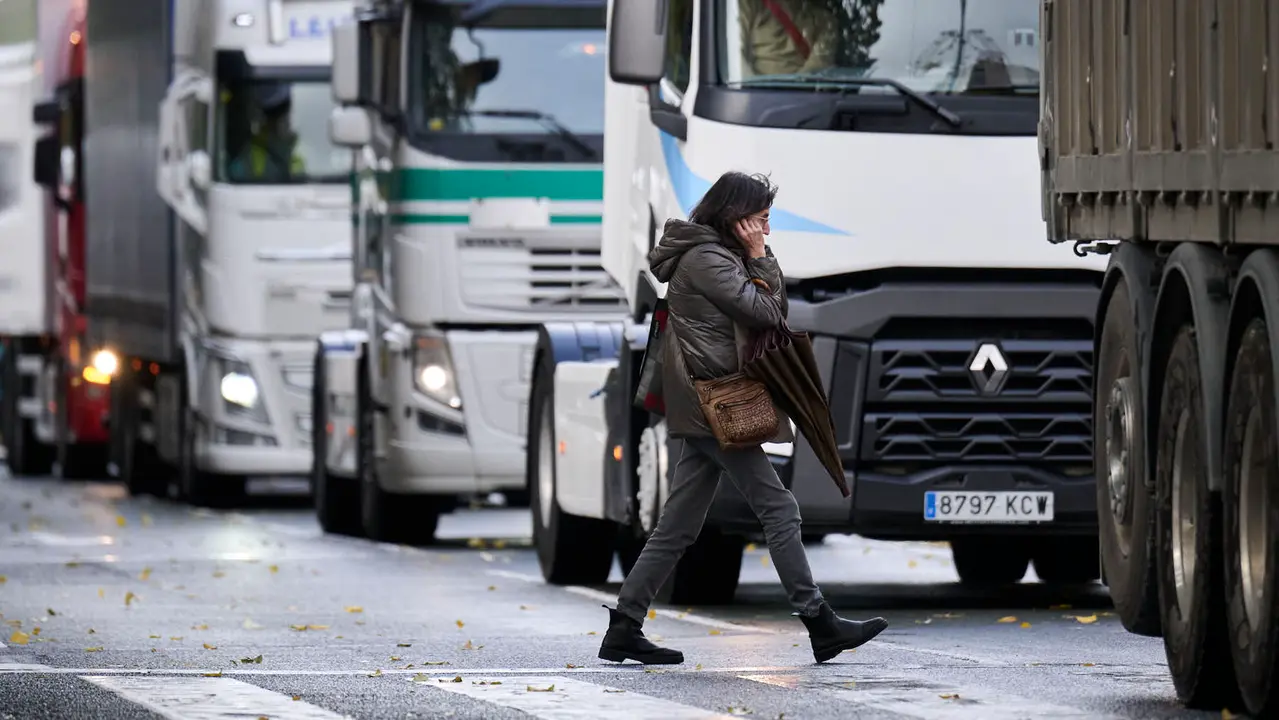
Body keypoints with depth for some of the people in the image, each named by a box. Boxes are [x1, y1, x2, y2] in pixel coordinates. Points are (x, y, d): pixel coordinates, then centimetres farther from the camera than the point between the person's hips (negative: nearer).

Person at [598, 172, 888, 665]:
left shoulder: (715, 256, 20)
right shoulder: (706, 260, -12)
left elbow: (776, 311, 20)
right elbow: (765, 314, -16)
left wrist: (758, 260, 8)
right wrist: (760, 259, -5)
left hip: (704, 408, 11)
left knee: (678, 527, 8)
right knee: (778, 509, -8)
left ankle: (624, 629, 7)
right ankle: (819, 624, -7)